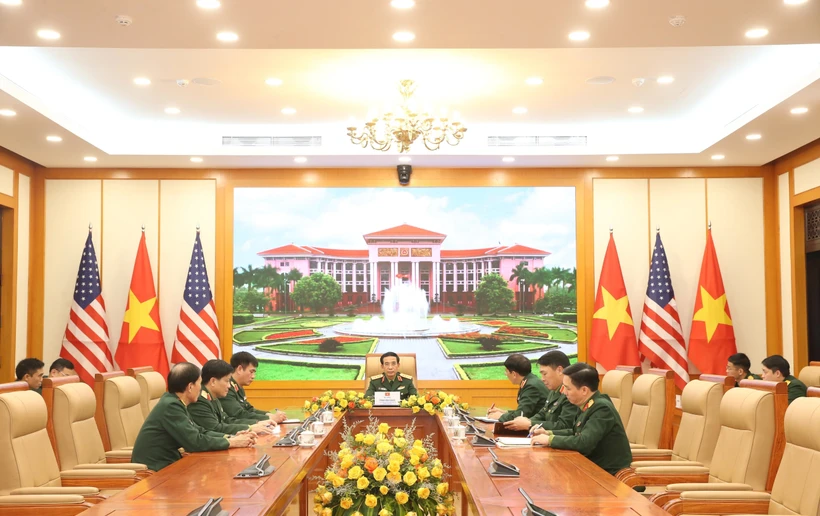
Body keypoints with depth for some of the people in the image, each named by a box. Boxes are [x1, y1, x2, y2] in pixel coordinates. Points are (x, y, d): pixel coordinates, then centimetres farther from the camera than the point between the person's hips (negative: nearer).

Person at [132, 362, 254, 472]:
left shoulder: (175, 402, 7)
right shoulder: (171, 406, -20)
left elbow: (200, 432, 11)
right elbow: (195, 442, -22)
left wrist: (232, 437, -1)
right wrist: (232, 442, -12)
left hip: (166, 464, 8)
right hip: (154, 471, -8)